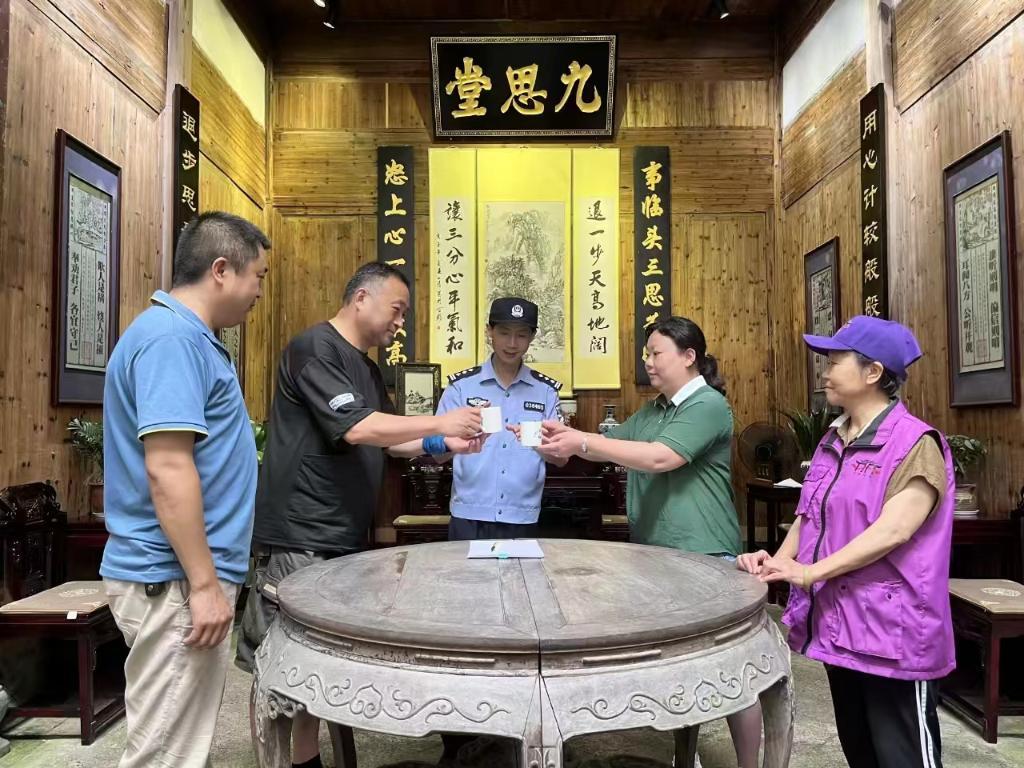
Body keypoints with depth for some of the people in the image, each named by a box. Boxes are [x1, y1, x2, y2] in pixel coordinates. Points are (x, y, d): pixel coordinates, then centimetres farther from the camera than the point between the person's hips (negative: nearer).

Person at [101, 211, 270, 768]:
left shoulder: (186, 336, 14)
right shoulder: (171, 338, -18)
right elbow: (167, 469, -25)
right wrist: (204, 584, -22)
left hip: (180, 574, 10)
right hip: (174, 580, -10)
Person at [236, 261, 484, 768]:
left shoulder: (368, 369, 17)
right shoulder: (315, 348, -12)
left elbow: (383, 441, 22)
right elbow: (357, 428, -22)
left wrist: (442, 445, 7)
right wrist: (439, 422, -17)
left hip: (342, 538, 9)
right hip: (299, 537, -9)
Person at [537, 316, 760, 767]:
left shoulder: (709, 406, -13)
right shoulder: (651, 411, 14)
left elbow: (659, 459, -25)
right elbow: (609, 448, 13)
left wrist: (583, 442, -25)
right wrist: (569, 437, -7)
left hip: (704, 557, -8)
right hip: (654, 553, 8)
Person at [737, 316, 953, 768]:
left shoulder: (915, 443, -14)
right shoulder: (832, 442, 10)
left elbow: (892, 531, -24)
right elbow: (809, 515, 11)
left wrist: (810, 572, -29)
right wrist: (779, 560, -7)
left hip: (893, 632, -7)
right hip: (837, 623, 8)